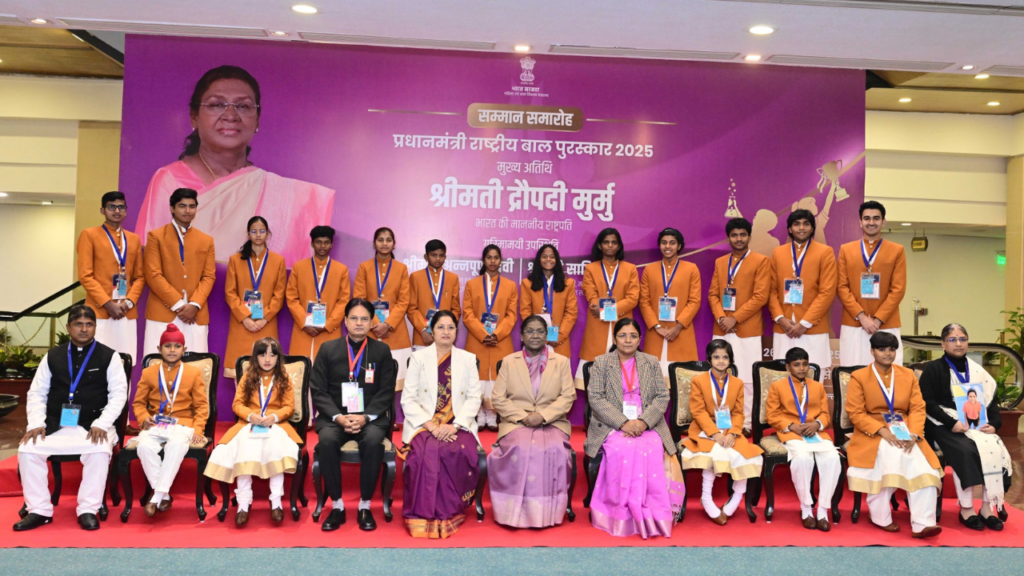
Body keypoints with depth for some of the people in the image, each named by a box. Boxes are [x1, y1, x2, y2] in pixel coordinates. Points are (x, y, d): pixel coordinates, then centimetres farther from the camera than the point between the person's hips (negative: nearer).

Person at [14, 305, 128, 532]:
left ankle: (88, 510, -19)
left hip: (92, 427, -3)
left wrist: (101, 424, -15)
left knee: (100, 450, -32)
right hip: (55, 425, 3)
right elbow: (36, 393, 11)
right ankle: (39, 510, -8)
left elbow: (119, 393, -3)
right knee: (27, 449, -22)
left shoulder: (109, 356, 3)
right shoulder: (52, 356, 12)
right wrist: (36, 423, -5)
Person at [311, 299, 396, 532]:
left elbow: (386, 392, 1)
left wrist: (365, 417, -15)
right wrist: (338, 417, -14)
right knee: (327, 441, -31)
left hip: (370, 417, -1)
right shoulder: (328, 349, 7)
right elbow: (318, 391, 2)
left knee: (374, 442, -33)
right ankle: (337, 506, -14)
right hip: (335, 417, 1)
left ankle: (365, 506, -15)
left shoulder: (382, 350, 6)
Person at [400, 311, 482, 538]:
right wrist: (432, 426, -13)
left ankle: (451, 512, -14)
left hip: (458, 425, 1)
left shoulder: (468, 359, 12)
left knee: (463, 451, -31)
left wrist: (455, 426, -13)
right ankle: (424, 514, -19)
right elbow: (408, 399, 1)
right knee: (426, 452, -33)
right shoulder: (418, 357, 8)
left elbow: (474, 398, 3)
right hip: (423, 424, -1)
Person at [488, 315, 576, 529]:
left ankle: (547, 513, -17)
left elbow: (568, 396, 2)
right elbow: (499, 399, 5)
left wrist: (543, 415, -13)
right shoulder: (509, 361, 13)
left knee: (555, 450, -31)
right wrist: (523, 416, -10)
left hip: (552, 423, 0)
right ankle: (517, 511, -18)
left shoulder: (561, 362, 13)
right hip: (516, 423, 0)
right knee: (520, 449, -32)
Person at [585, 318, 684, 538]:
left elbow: (662, 397, 4)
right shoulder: (601, 363, 6)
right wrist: (623, 423, -16)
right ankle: (622, 513, -19)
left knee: (653, 450, -30)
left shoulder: (652, 363, 12)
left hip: (647, 426, 2)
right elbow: (596, 398, -3)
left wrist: (643, 421, -14)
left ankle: (653, 513, -16)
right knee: (622, 450, -33)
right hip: (612, 426, -1)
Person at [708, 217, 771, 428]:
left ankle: (746, 424, 6)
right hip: (722, 330, 5)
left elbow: (760, 296, -9)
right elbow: (712, 294, 10)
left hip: (747, 330, -5)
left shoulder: (761, 261, -1)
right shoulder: (720, 262, 15)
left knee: (746, 379, -2)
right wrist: (720, 317, -7)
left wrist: (735, 318, -14)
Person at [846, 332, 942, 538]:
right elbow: (855, 413, -7)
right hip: (872, 434, -4)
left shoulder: (908, 375, 12)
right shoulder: (859, 377, 0)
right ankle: (881, 517, -21)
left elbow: (918, 408, 3)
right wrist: (882, 430, -20)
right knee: (892, 452, -33)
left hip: (904, 433, 4)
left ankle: (923, 524, -21)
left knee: (924, 467, -23)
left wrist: (913, 434, -16)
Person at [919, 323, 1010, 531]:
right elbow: (928, 403, -8)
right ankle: (966, 509, -21)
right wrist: (952, 423, -20)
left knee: (996, 449, -23)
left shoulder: (977, 371, 16)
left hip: (975, 426, 5)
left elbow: (991, 401, 12)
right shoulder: (933, 369, 1)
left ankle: (988, 506, -14)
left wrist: (994, 424, -8)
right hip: (943, 426, -4)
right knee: (966, 451, -31)